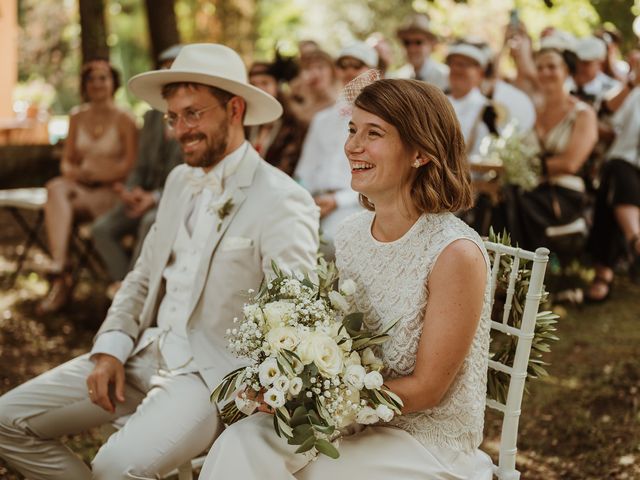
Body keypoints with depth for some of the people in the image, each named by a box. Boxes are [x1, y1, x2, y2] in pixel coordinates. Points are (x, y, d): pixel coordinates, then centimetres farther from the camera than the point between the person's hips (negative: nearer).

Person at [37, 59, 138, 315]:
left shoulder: (124, 120, -2)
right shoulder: (77, 117, 15)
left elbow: (130, 167, -5)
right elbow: (67, 160, 17)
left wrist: (94, 174, -14)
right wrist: (71, 171, -6)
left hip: (111, 191, -4)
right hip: (80, 187, 4)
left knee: (58, 205, -31)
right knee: (55, 188, -32)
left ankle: (60, 277, -25)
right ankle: (60, 269, -44)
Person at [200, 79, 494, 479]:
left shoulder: (456, 253, -18)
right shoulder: (352, 235, 2)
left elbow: (426, 388, -15)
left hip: (429, 444, -5)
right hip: (356, 424, 6)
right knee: (240, 444, -19)